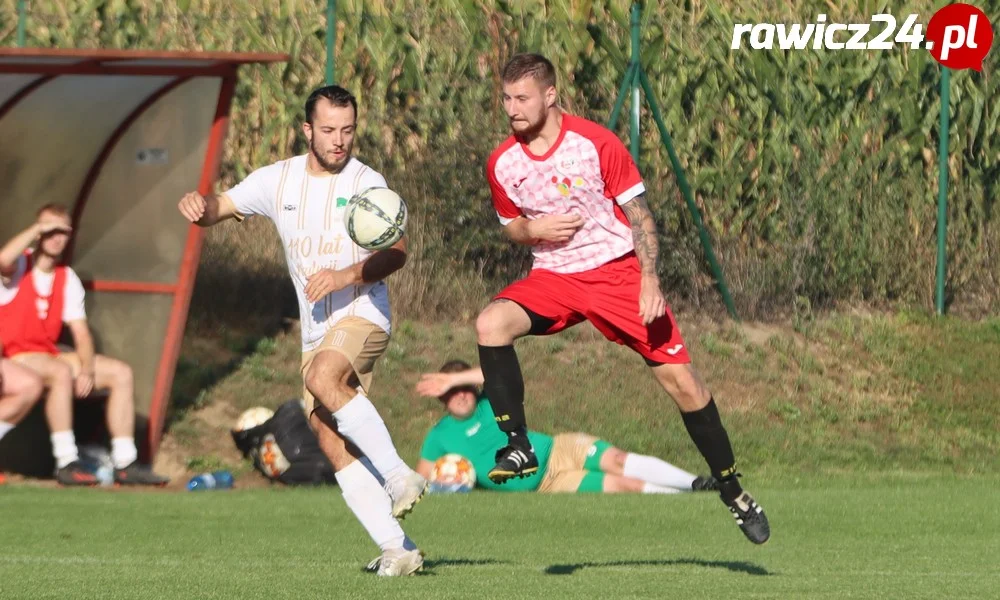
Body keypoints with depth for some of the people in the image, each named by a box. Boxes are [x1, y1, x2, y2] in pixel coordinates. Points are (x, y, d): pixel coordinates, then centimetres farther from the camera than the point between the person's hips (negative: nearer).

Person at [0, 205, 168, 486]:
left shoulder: (67, 279, 9)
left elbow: (81, 333, 3)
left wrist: (87, 371, -15)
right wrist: (38, 227, -26)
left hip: (48, 356, 7)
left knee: (121, 373, -5)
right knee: (61, 372, -38)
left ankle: (125, 463, -8)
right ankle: (67, 463, -35)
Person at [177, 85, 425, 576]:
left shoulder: (367, 183, -3)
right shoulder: (278, 180, 9)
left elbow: (397, 252, -7)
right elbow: (219, 209, 14)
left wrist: (347, 276, -24)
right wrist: (197, 204, -11)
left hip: (363, 315, -5)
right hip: (316, 329, 5)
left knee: (322, 377, -35)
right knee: (330, 440, -8)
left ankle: (400, 475, -27)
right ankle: (396, 549, -9)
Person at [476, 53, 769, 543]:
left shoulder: (596, 143, -12)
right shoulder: (502, 163, -2)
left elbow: (639, 212, -6)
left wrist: (649, 281, -16)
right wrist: (533, 229, -10)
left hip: (617, 271, -3)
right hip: (554, 277, 3)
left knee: (681, 380, -5)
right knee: (492, 323, -27)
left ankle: (731, 490, 12)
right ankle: (518, 447, -20)